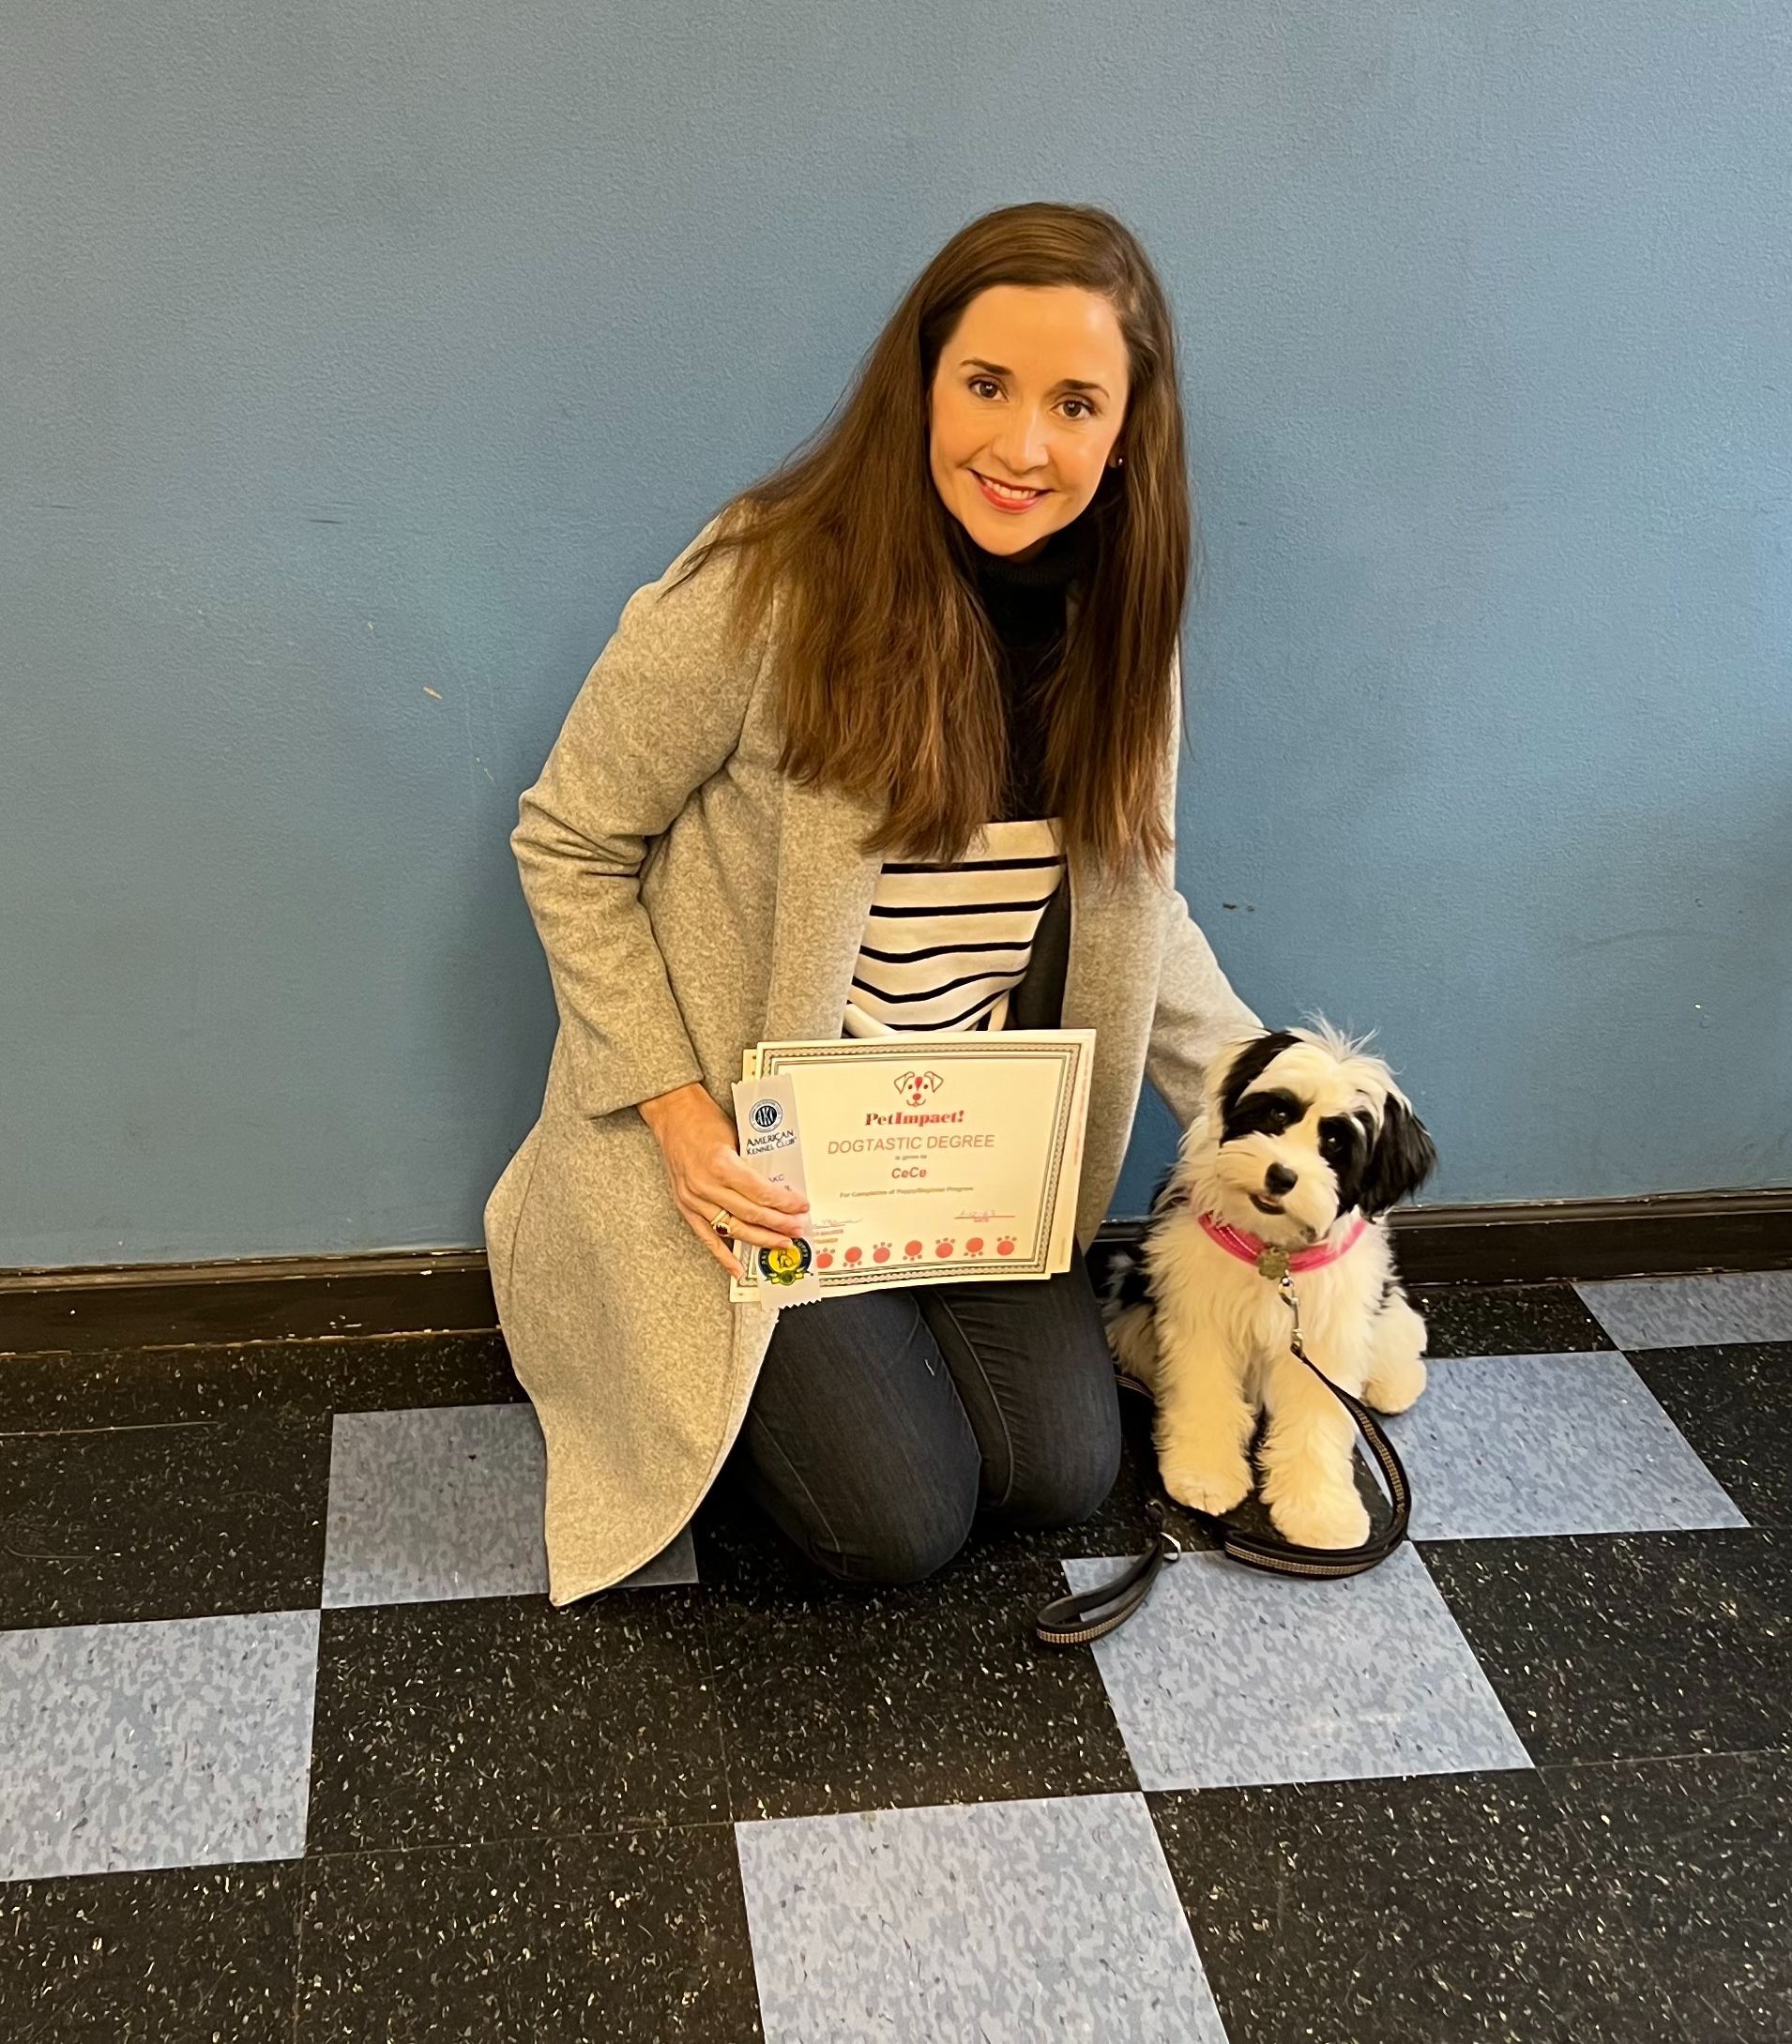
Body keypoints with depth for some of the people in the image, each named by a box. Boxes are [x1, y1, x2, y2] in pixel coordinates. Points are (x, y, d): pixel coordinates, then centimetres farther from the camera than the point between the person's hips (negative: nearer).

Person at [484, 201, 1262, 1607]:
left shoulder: (1115, 619, -5)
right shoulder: (762, 592, -23)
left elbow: (1130, 900, 7)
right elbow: (569, 847, -13)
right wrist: (679, 1115, -19)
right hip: (752, 1146, -5)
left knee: (1062, 1477, 2)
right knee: (900, 1524, -6)